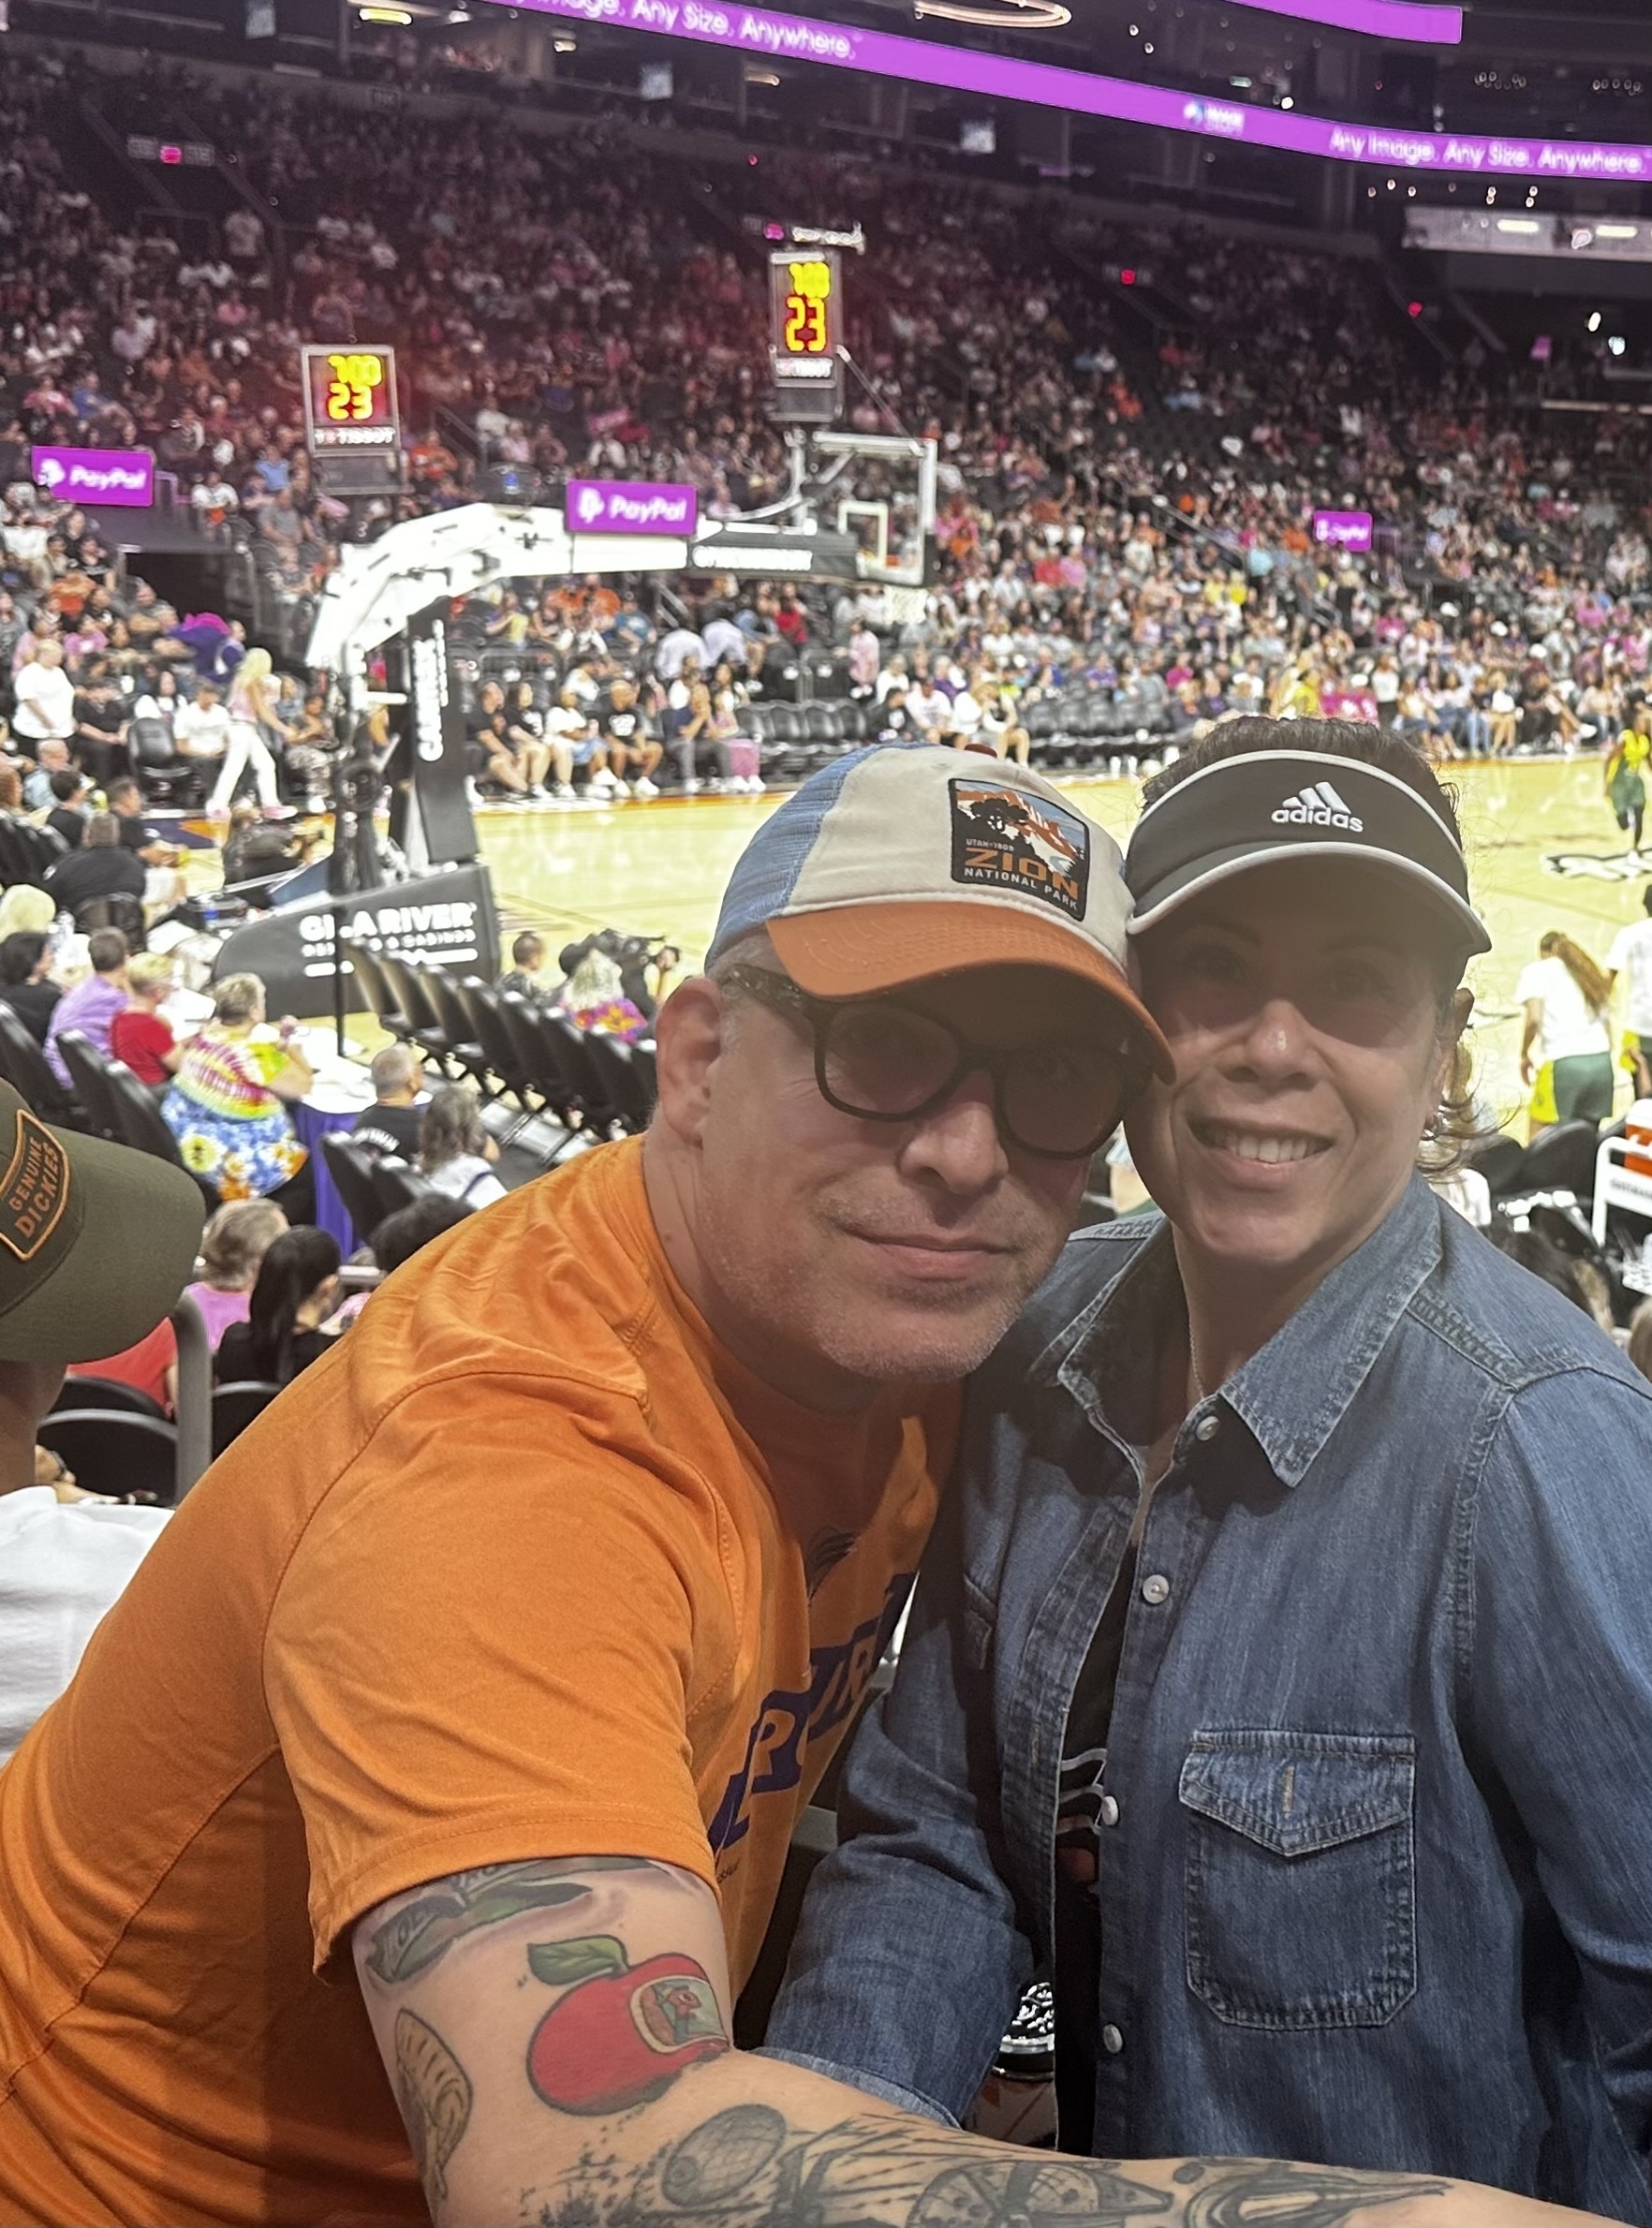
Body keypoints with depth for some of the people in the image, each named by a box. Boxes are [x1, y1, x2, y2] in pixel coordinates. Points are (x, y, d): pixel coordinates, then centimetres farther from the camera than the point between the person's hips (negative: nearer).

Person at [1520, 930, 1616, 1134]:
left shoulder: (1538, 970, 9)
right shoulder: (1593, 977, 29)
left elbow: (1534, 1018, -6)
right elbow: (1607, 1026, 22)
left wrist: (1524, 1055, 7)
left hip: (1564, 1063, -6)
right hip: (1602, 1063, 6)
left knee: (1541, 1141, -1)